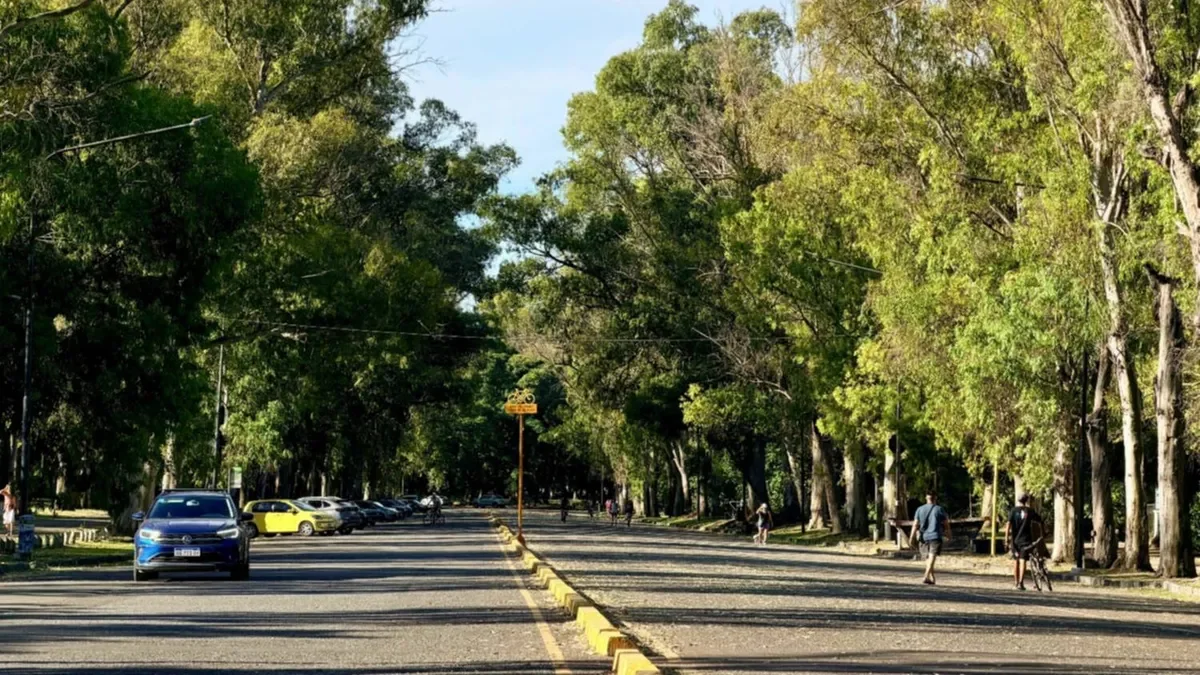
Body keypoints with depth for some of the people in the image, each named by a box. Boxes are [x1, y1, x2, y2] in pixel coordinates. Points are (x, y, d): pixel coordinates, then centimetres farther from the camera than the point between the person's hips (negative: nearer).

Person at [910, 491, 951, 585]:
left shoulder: (920, 509, 5)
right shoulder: (939, 509, 0)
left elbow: (915, 524, 0)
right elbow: (946, 524, 4)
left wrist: (912, 536, -2)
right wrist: (948, 534, 20)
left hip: (924, 536, 3)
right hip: (935, 536, -3)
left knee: (928, 558, 15)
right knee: (932, 557, -11)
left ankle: (932, 577, 22)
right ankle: (926, 576, -26)